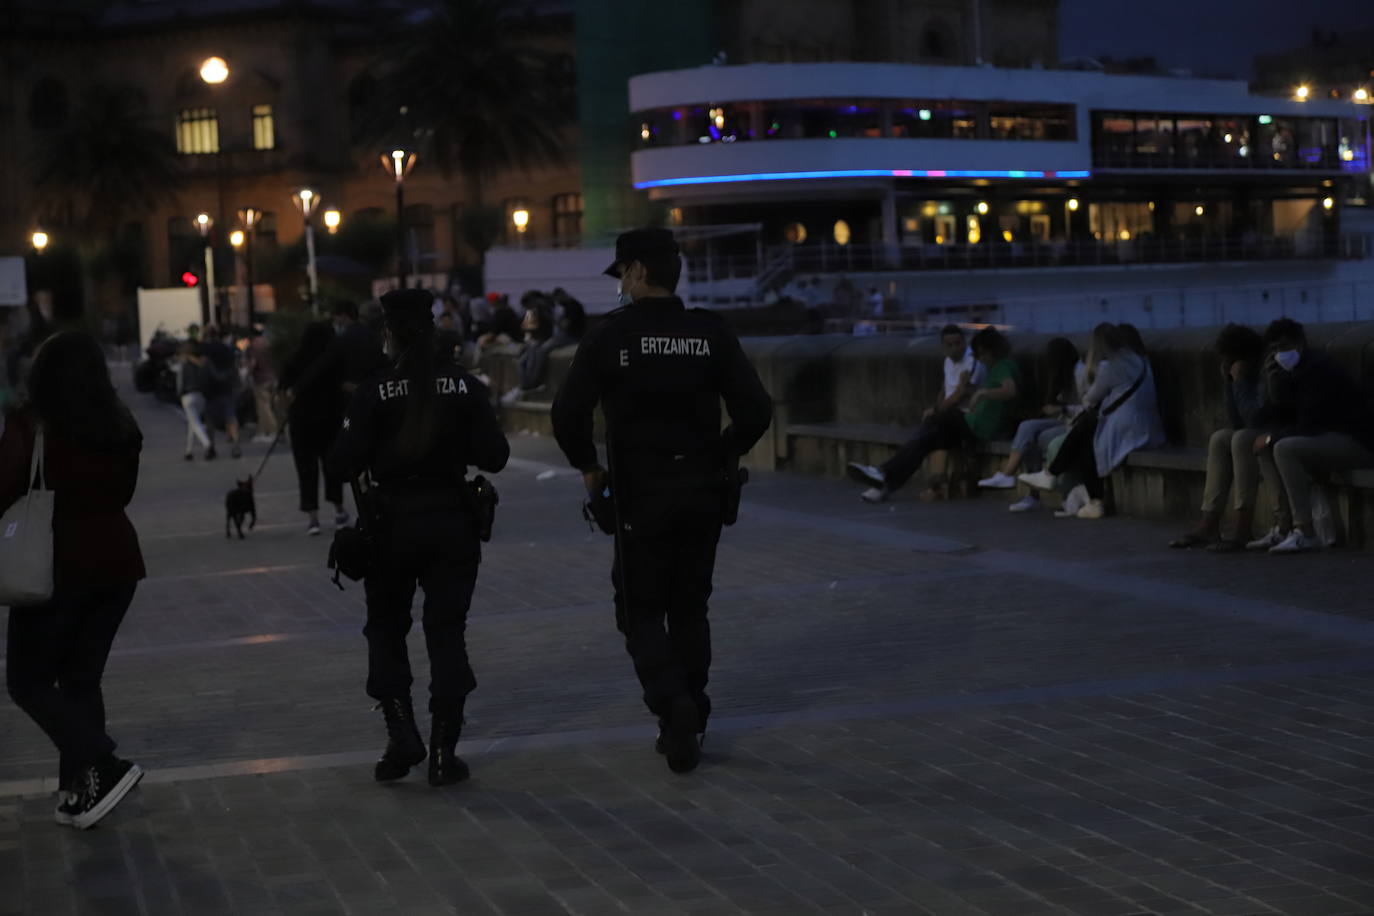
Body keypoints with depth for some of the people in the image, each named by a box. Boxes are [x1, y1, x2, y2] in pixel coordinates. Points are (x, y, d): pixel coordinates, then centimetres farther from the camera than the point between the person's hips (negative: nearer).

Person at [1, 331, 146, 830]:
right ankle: (78, 790, 13)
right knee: (82, 678, 14)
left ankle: (104, 766, -11)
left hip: (58, 564, -5)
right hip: (117, 560, 6)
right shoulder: (121, 426, 5)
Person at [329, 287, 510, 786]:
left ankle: (402, 734, 5)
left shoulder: (374, 391, -10)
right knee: (447, 632, 8)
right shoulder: (464, 385, -4)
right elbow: (493, 456, -6)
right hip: (452, 520, 2)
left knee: (386, 629, 17)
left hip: (393, 522, -1)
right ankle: (444, 752, 6)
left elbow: (346, 464, -13)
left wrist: (343, 443, 8)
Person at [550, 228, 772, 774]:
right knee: (690, 609, 16)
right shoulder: (711, 333, -1)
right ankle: (688, 724, 18)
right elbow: (756, 410, -7)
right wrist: (723, 457, 9)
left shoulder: (611, 336, -9)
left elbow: (568, 415, -14)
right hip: (703, 492, 3)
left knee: (641, 611, 8)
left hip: (640, 493, -3)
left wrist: (588, 466, 3)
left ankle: (673, 703, -15)